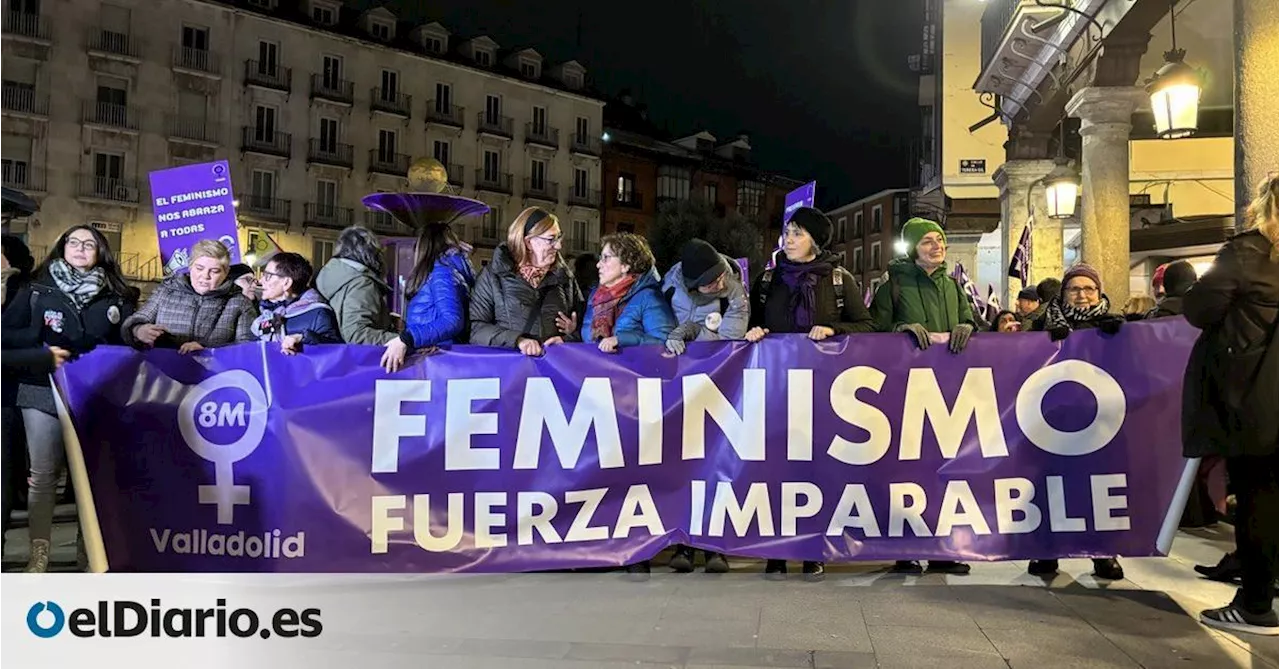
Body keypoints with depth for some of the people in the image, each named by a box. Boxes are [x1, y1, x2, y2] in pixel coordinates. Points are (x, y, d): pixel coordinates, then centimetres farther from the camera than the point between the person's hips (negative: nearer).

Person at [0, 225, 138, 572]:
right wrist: (43, 345, -9)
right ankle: (39, 553, 10)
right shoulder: (37, 290, 8)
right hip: (43, 389, 0)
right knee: (43, 474, 3)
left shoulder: (116, 296, 9)